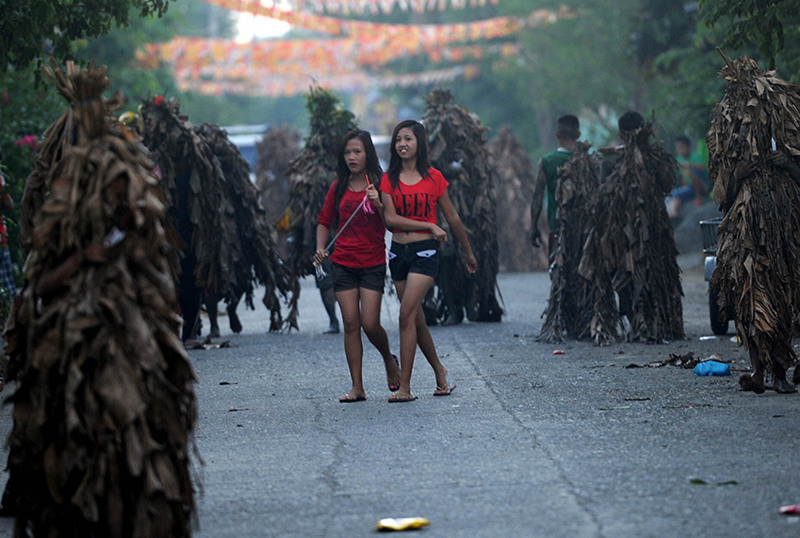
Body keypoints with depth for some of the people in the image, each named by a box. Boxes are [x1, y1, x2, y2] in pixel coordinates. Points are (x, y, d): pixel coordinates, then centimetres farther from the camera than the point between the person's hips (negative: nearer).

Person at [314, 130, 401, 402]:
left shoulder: (380, 183, -2)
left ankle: (389, 361, 25)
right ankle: (357, 387, 2)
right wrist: (321, 248, 1)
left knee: (370, 324, -7)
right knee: (351, 323, -1)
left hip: (372, 264, -3)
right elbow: (325, 221, 17)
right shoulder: (339, 187, 8)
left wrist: (377, 203, -23)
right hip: (342, 263, 3)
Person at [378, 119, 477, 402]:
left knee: (407, 315, -15)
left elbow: (452, 218, 10)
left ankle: (405, 387, -14)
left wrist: (468, 252, 18)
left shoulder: (433, 178, 1)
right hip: (398, 251, 4)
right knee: (416, 320, 9)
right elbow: (390, 219, -6)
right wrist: (429, 226, -12)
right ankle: (440, 372, 29)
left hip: (425, 251, -4)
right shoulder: (389, 179, 5)